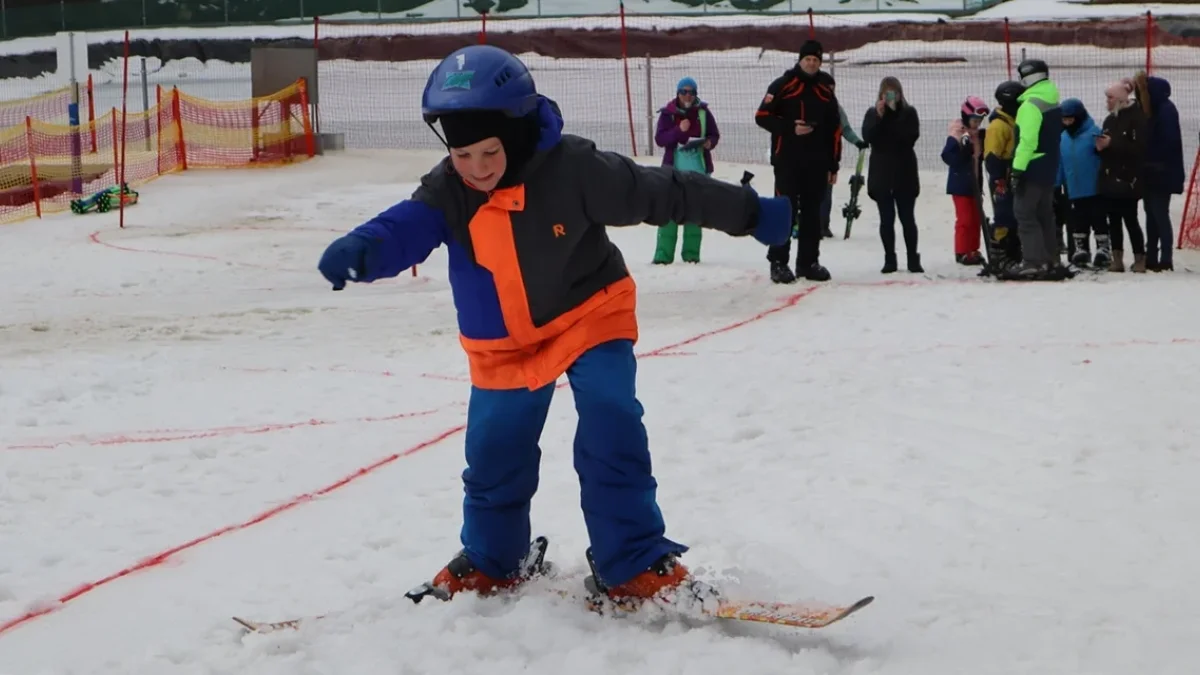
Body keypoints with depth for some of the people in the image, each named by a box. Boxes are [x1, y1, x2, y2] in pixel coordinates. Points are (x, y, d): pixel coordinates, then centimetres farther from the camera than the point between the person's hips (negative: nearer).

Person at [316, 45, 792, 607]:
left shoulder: (573, 169, -23)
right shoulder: (447, 192, -14)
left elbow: (662, 193, -16)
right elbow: (405, 230, -30)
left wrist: (749, 213, -10)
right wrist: (360, 251, -55)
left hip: (590, 316, -3)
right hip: (505, 344, 3)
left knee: (611, 437, -17)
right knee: (494, 455, 8)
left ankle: (634, 564, -6)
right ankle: (490, 563, 32)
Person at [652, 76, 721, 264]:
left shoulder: (703, 112, 1)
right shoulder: (668, 113, -3)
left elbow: (714, 134, 8)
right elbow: (660, 139, -8)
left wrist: (710, 142, -14)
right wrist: (679, 130, -21)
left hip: (697, 170, 2)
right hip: (674, 169, -2)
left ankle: (691, 252, 17)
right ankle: (664, 253, -2)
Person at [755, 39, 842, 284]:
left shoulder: (826, 90, 12)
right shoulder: (782, 86, -2)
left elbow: (835, 130, 14)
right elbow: (762, 116, -5)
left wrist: (833, 165, 10)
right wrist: (790, 128, -17)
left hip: (816, 164, 4)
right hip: (787, 161, -4)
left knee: (812, 214, 8)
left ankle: (808, 262, 15)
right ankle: (778, 262, -2)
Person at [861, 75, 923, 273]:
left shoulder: (909, 112, 1)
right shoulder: (873, 113, 4)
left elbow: (911, 136, -13)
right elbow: (867, 136, -10)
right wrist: (879, 117, -19)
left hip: (905, 172, -1)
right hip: (881, 173, 1)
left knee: (907, 217, 2)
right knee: (887, 218, 3)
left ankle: (913, 259, 7)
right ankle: (889, 259, 9)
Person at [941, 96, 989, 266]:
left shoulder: (980, 135, 10)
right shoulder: (957, 134, -13)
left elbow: (985, 155, 16)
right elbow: (948, 157, -20)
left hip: (975, 183, 7)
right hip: (960, 183, -7)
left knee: (976, 219, 10)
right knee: (965, 219, -5)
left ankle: (973, 251, 18)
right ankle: (961, 252, 3)